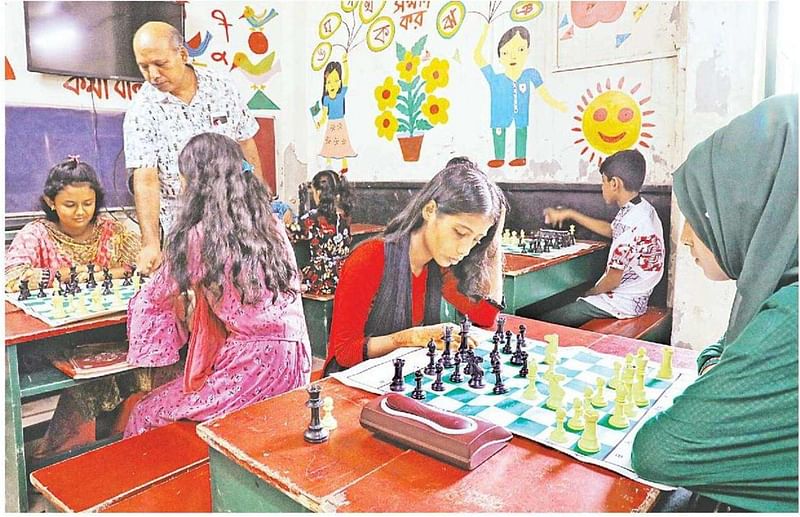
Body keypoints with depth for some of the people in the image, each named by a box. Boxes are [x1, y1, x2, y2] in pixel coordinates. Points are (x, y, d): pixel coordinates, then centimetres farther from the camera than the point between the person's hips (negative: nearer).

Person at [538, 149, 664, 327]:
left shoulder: (630, 222, -26)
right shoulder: (642, 208, 4)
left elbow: (613, 279, -22)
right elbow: (610, 230, 24)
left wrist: (590, 293, -1)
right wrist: (570, 214, 24)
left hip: (620, 304, -10)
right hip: (632, 299, 10)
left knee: (542, 323, -12)